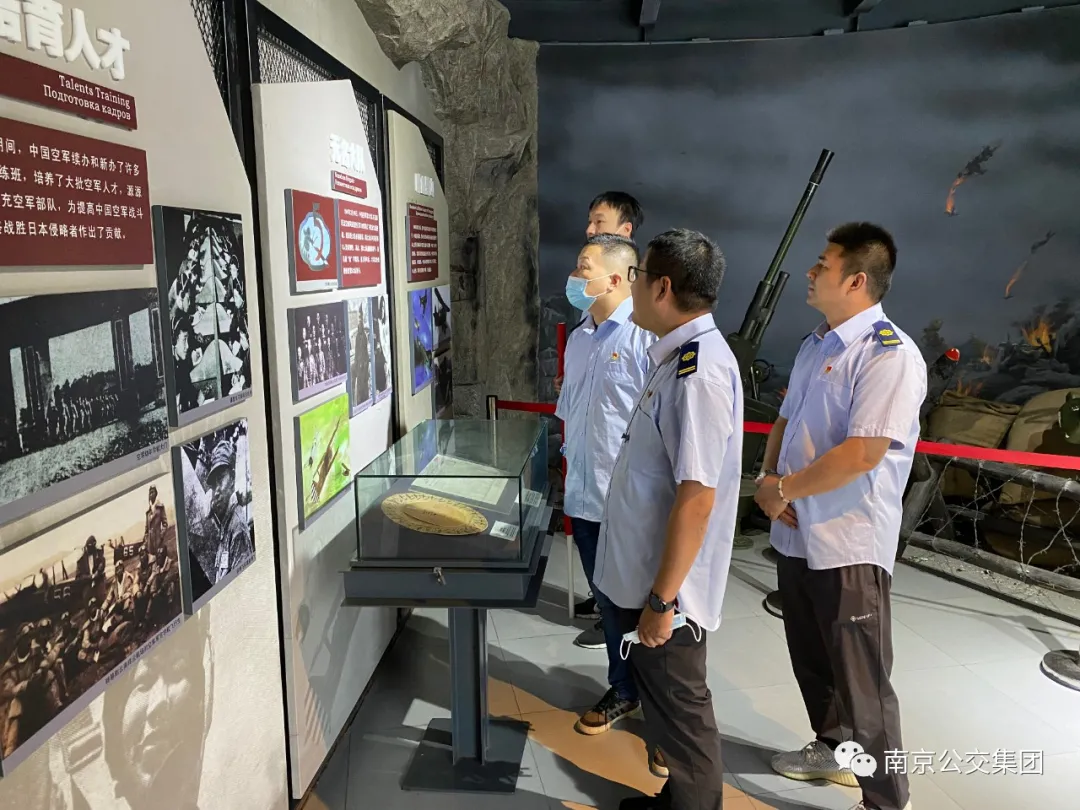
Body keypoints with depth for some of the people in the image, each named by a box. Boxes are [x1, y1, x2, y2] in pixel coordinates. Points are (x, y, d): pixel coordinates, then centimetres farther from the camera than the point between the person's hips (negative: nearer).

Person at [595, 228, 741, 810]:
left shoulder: (698, 371, -24)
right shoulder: (677, 357, 7)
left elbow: (697, 498, -27)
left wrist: (662, 599, -21)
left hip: (666, 586, -9)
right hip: (645, 573, 9)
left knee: (678, 709, 10)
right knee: (664, 701, 24)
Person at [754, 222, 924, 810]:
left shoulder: (889, 353, -18)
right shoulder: (816, 344, 10)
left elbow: (863, 453, -25)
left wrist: (783, 489, -15)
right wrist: (767, 480, -3)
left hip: (848, 545, -8)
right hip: (796, 534, 8)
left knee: (861, 679, 6)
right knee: (810, 659, 23)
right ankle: (832, 749, 46)